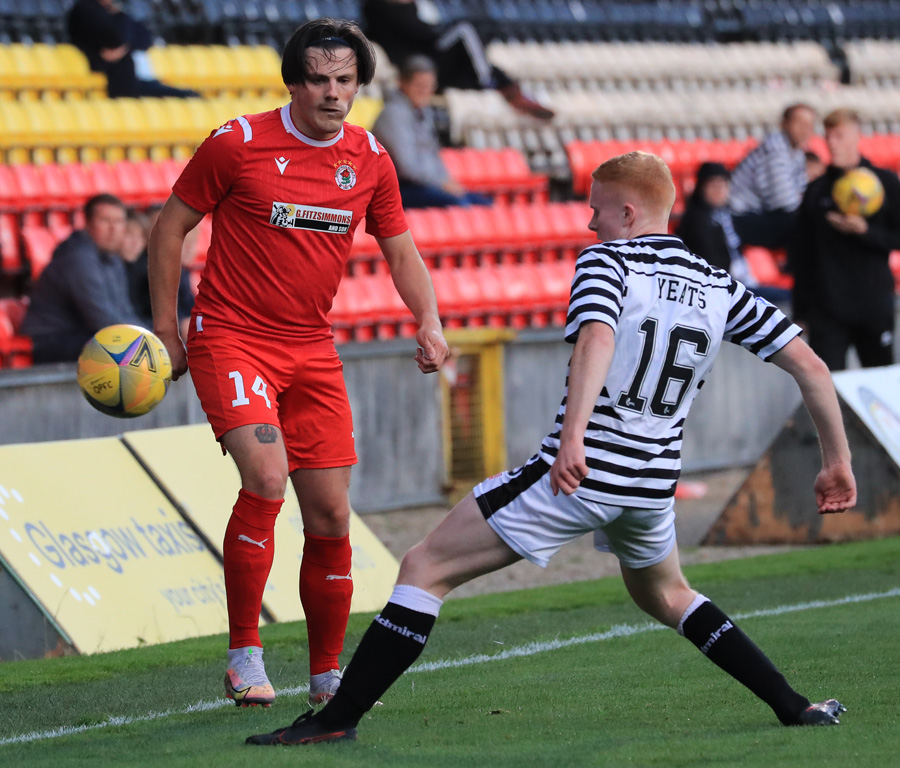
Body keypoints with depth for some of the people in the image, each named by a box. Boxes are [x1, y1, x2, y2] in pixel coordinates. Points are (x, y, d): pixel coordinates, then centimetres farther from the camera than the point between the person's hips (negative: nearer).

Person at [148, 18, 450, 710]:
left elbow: (400, 249, 16)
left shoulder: (370, 160, 4)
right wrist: (166, 327, 0)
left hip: (312, 352, 5)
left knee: (330, 516, 3)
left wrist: (430, 322, 0)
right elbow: (172, 225, 1)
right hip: (231, 337, -5)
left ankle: (328, 675, 19)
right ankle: (244, 653, -12)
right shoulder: (238, 144, -8)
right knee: (267, 478, -25)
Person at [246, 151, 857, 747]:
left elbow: (597, 340, -25)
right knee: (663, 594, 35)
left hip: (578, 472, -6)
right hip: (651, 485, 6)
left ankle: (337, 719, -8)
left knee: (425, 568, -1)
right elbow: (810, 365, 10)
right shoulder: (719, 287, 12)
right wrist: (838, 460, 19)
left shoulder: (607, 261, -4)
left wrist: (573, 435, -37)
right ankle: (794, 707, 27)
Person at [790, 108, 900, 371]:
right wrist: (800, 310, 3)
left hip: (875, 306, -1)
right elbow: (801, 253, 7)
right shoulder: (817, 190, 7)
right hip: (827, 308, 1)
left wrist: (865, 231, -18)